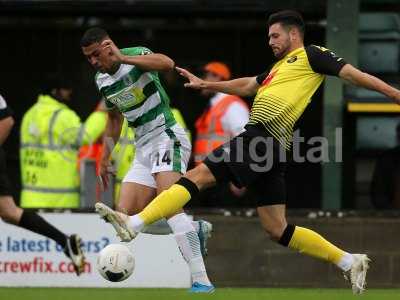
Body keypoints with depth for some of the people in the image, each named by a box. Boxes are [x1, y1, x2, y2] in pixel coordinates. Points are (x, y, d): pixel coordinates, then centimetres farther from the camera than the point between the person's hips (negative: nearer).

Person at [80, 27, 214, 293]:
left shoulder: (137, 55, -11)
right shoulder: (102, 81, 12)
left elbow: (167, 64, -34)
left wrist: (122, 57, -32)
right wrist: (105, 158, 28)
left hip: (167, 137, -9)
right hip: (144, 147, 9)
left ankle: (201, 280, -33)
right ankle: (195, 230, 11)